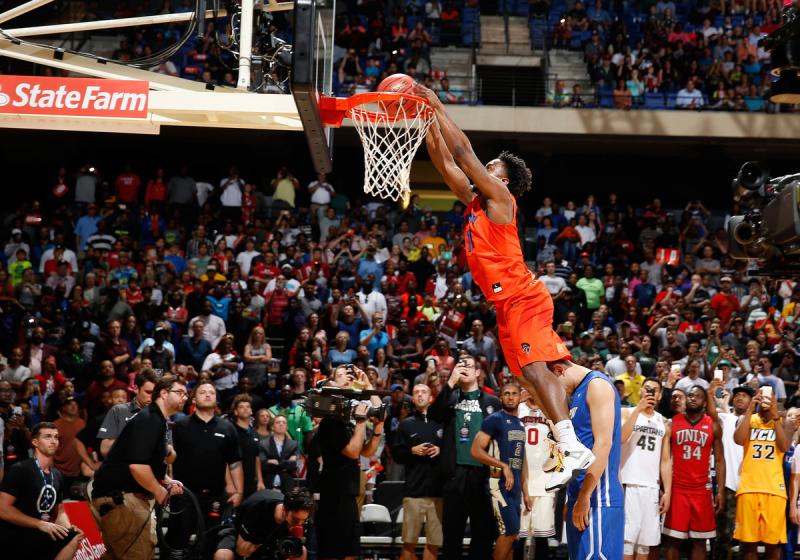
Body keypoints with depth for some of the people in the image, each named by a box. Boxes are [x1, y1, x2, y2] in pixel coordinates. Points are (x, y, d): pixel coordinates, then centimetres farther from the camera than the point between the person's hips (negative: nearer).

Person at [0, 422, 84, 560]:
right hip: (12, 539, -8)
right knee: (73, 539, -22)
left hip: (36, 538, 8)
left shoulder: (57, 476, 13)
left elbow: (59, 511, 18)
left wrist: (68, 528, -6)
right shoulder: (19, 470, -9)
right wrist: (41, 524, -21)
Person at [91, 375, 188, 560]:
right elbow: (137, 466, -26)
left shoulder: (157, 420, 18)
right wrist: (159, 491, -12)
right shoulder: (149, 420, -15)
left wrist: (168, 481, 14)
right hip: (119, 496, -11)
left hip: (120, 496, 11)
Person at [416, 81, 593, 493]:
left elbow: (464, 152, -7)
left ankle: (573, 449, -26)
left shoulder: (500, 198, -4)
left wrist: (438, 106, -3)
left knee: (535, 369, -19)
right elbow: (446, 161, 20)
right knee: (530, 376, 7)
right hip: (506, 304, 10)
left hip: (522, 298, -10)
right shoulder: (473, 202, 19)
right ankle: (566, 447, 9)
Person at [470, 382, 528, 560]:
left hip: (515, 486, 8)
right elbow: (476, 450, -16)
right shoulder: (494, 420, -9)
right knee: (510, 531, -13)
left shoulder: (520, 425, 16)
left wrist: (525, 492, 16)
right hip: (500, 483, -8)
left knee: (510, 534, 7)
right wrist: (504, 466, -19)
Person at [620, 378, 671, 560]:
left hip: (652, 487, 4)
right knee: (627, 538, -10)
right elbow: (620, 438, -17)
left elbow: (666, 460, 13)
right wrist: (638, 409, -15)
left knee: (646, 540, 4)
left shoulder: (664, 422, 15)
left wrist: (667, 490, 5)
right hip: (628, 484, -4)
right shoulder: (626, 413, 4)